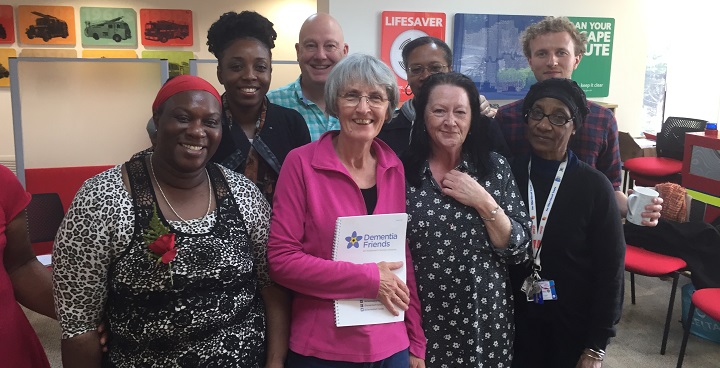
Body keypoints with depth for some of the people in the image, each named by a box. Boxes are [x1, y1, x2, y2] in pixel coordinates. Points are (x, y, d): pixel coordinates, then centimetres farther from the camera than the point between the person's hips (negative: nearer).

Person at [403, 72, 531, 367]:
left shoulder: (496, 167, -3)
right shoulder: (402, 172, -7)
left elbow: (519, 251, -4)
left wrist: (484, 202, -16)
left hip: (486, 322, 1)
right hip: (420, 323, -1)